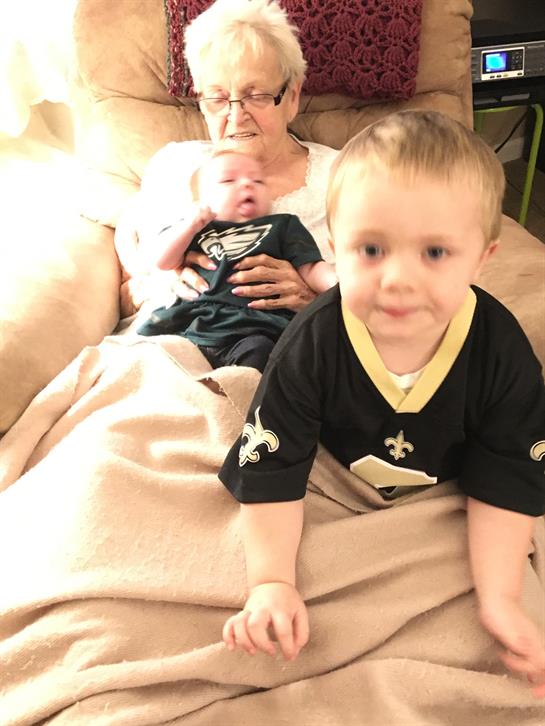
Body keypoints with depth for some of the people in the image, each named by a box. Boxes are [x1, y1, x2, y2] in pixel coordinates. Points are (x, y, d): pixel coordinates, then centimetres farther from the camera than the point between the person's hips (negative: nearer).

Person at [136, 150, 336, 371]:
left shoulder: (282, 226, 24)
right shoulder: (196, 228, 28)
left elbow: (311, 269, 13)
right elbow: (161, 260, 16)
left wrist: (338, 282, -8)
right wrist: (191, 224, 6)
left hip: (252, 329, -2)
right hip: (187, 322, 2)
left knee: (257, 351, -34)